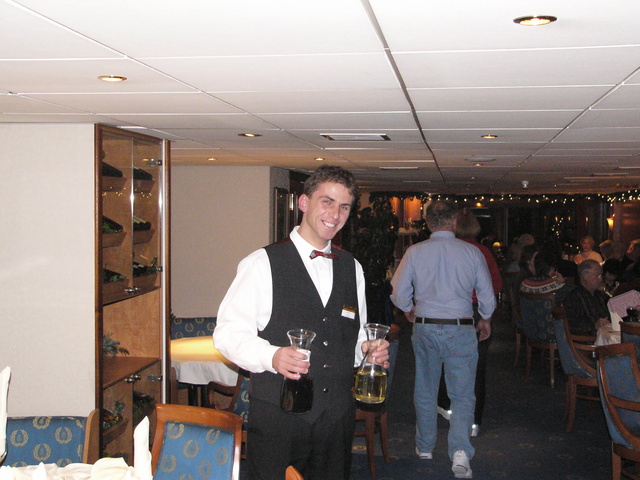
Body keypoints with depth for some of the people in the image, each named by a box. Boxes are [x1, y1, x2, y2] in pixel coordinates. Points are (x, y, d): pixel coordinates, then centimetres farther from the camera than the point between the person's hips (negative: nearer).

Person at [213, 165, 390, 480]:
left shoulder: (352, 268, 13)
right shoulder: (262, 264, -5)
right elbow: (228, 332, -9)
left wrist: (368, 349, -1)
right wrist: (271, 357, -26)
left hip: (338, 416, 5)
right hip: (277, 416, -5)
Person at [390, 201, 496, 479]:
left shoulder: (415, 252, -3)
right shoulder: (472, 252, -3)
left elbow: (399, 293, 0)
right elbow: (487, 296, 3)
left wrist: (409, 310, 22)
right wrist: (485, 319, 23)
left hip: (425, 328, 1)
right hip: (461, 330, -1)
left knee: (425, 391, 17)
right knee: (462, 395, 4)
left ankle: (424, 447, 30)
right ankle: (460, 451, -12)